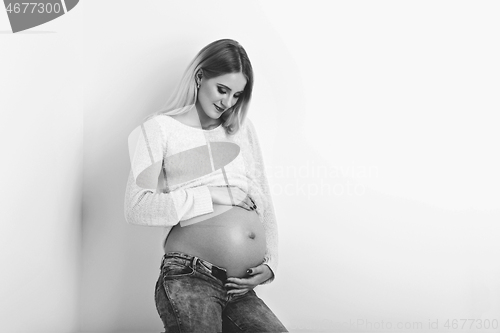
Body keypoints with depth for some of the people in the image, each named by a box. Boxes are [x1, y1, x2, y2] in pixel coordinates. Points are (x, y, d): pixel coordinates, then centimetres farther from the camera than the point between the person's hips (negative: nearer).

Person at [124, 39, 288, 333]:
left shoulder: (243, 128, 17)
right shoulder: (160, 128, 4)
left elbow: (264, 204, 18)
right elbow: (136, 208, -8)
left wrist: (270, 264, 6)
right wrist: (210, 198, -9)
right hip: (188, 281, -4)